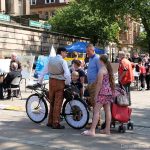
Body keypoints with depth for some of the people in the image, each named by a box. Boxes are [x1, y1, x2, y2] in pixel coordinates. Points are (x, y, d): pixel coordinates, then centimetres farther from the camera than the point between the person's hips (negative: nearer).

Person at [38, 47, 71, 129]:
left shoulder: (50, 60, 6)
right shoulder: (63, 61, -10)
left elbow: (44, 72, 7)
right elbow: (67, 74, -20)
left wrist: (39, 82, 15)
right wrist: (67, 83, -5)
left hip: (51, 81, 6)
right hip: (60, 82, -5)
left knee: (52, 102, 15)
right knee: (57, 103, 0)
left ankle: (50, 122, 22)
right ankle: (56, 123, 3)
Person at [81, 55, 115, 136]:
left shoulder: (101, 70, -12)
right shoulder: (109, 69, 13)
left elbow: (99, 83, -16)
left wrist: (96, 94, -12)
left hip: (103, 92, -9)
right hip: (109, 92, 9)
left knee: (96, 111, -9)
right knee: (107, 110, 10)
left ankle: (92, 130, -12)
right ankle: (107, 129, 13)